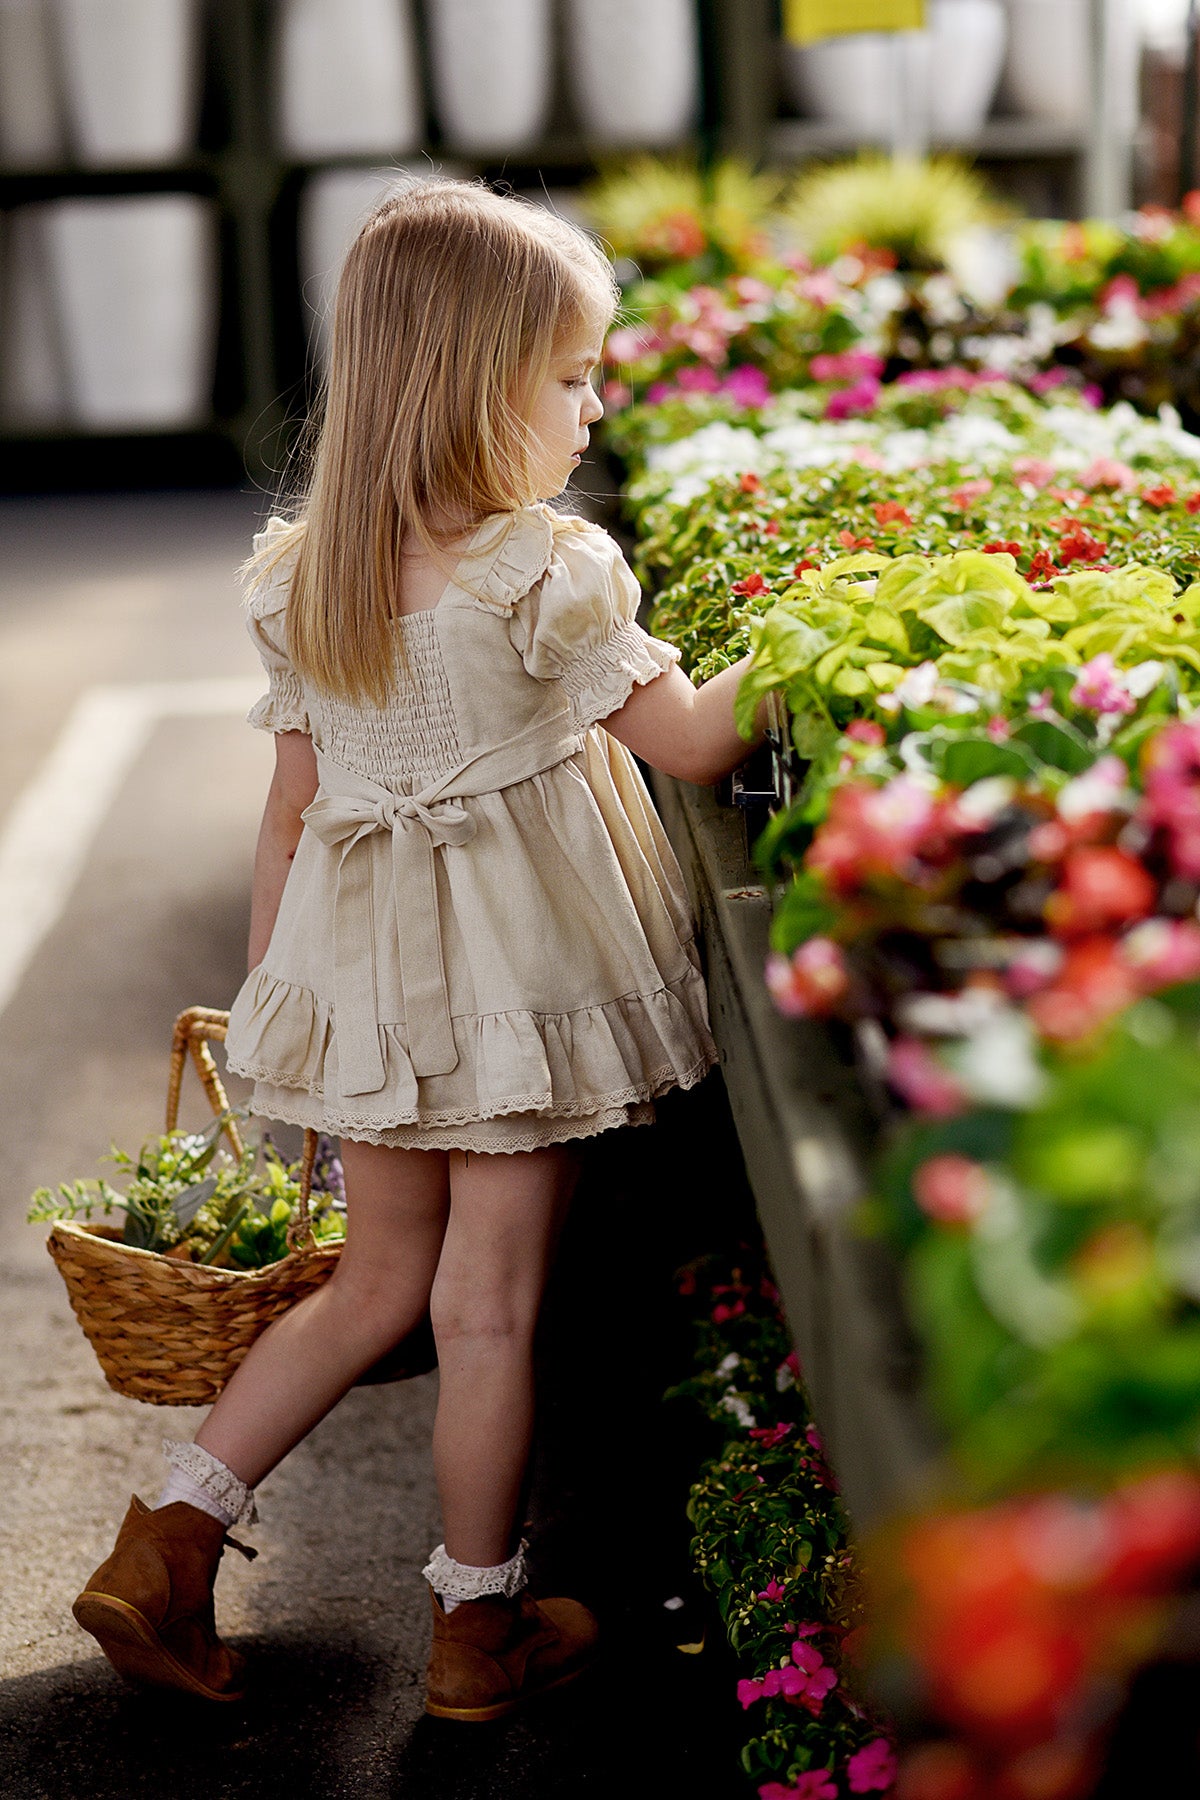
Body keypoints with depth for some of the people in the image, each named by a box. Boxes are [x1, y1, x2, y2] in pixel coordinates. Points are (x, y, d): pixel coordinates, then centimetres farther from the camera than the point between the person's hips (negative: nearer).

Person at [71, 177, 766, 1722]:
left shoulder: (300, 578, 0)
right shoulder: (546, 577, -17)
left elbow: (291, 805, 5)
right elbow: (693, 742, -9)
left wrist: (268, 986, 14)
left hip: (368, 967, 6)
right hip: (520, 965, -5)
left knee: (381, 1278, 19)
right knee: (489, 1306, 6)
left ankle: (166, 1544, 19)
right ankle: (481, 1627, 21)